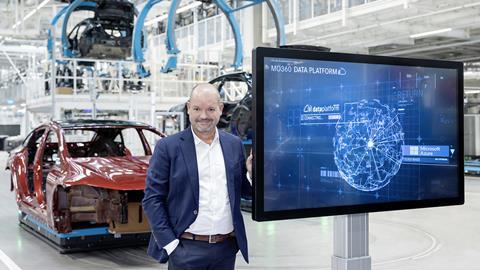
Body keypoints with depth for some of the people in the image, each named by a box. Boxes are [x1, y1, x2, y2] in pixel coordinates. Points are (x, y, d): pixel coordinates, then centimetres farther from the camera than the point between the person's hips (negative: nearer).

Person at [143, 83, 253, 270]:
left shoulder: (234, 144, 6)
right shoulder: (168, 147, -5)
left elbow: (242, 191, 13)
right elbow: (152, 199, -6)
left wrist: (251, 174, -7)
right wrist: (170, 244, -12)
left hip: (227, 248, 4)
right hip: (186, 249, -3)